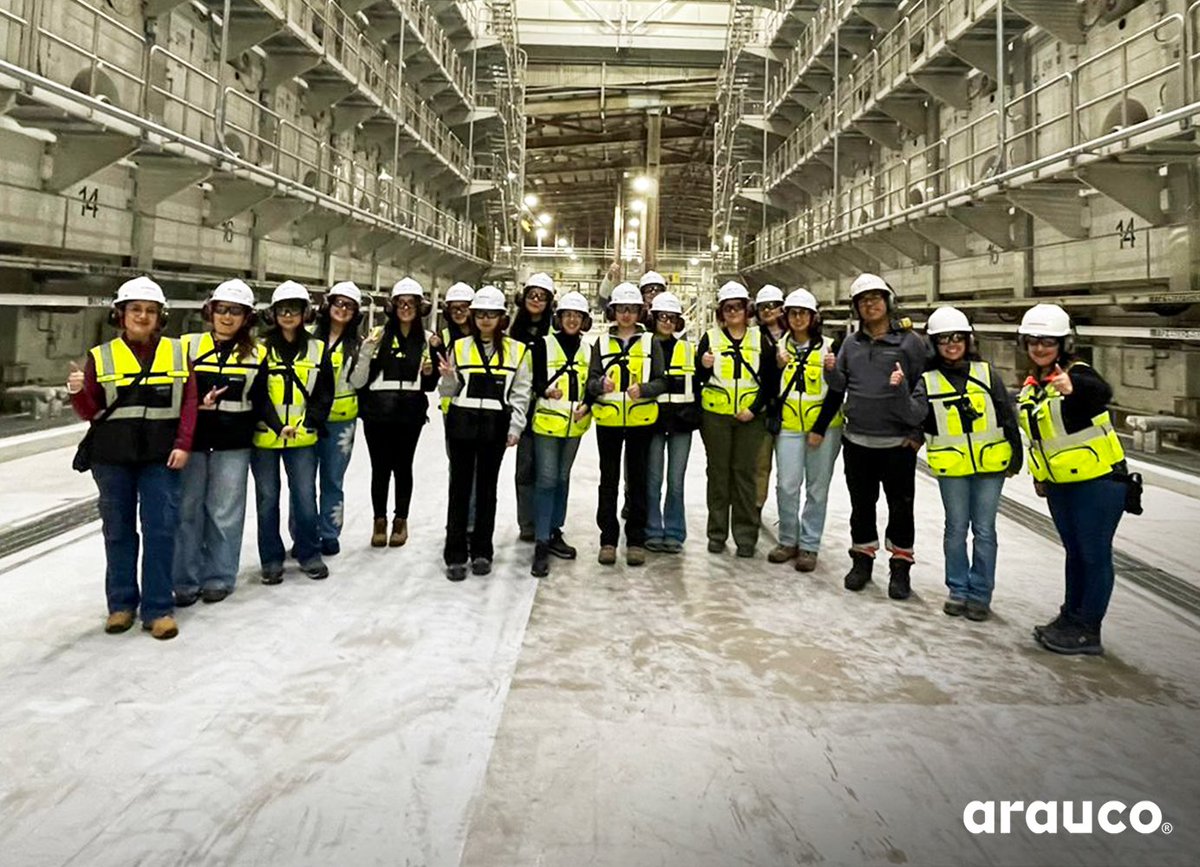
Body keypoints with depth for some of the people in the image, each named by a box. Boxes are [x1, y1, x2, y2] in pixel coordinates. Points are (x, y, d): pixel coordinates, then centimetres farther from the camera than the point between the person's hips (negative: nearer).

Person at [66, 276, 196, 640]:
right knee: (118, 530, 9)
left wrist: (182, 445, -9)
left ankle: (158, 609, 4)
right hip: (112, 459, 1)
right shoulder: (101, 357, 4)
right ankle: (122, 603, 21)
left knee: (161, 529, -2)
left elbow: (189, 403, 1)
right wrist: (78, 392, -17)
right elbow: (90, 412, 4)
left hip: (161, 458, 0)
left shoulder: (177, 353, 6)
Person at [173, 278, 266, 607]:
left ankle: (219, 577, 18)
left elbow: (258, 405, 8)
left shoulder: (256, 355, 6)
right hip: (192, 442, 0)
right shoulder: (189, 346, 3)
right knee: (188, 511, 5)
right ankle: (186, 580, 16)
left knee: (224, 513, 5)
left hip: (233, 447, 0)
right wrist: (200, 406, -14)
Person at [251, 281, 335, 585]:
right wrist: (277, 426, -15)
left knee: (305, 497, 1)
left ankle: (309, 554, 19)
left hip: (303, 438, 1)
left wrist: (306, 424, -7)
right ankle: (271, 560, 19)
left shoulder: (317, 349, 6)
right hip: (264, 437, -1)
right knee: (267, 499, 7)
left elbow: (324, 394, 6)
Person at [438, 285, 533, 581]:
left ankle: (481, 551, 18)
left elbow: (520, 393, 2)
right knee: (460, 487, 1)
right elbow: (449, 392, 8)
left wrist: (515, 428, -7)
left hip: (495, 426, 0)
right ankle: (455, 554, 7)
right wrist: (448, 378, -13)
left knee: (487, 487, 8)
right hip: (462, 424, 1)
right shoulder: (460, 347, 6)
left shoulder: (517, 351, 3)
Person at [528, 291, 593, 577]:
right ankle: (541, 543, -3)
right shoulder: (544, 344, -5)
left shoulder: (588, 349, 7)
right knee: (546, 480, -7)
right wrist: (547, 390, -28)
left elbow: (591, 386, 11)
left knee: (562, 478, 14)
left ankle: (554, 533, 26)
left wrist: (586, 406, -8)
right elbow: (535, 380, -7)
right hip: (547, 422, -4)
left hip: (575, 425, 4)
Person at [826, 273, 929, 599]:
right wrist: (831, 371, -10)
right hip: (857, 441, 3)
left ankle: (900, 566, 19)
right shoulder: (851, 343, 10)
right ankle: (862, 560, 27)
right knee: (861, 504, 12)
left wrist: (918, 432, -7)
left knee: (901, 507, 6)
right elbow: (840, 385, 12)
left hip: (898, 442, -3)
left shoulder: (909, 341, -2)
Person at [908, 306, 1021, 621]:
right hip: (951, 466, 0)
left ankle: (980, 594, 17)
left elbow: (1008, 416, 7)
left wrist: (1016, 458, 8)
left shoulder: (986, 373, 2)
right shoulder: (928, 381, 0)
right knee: (956, 528, 8)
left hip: (990, 464, 0)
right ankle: (958, 591, 23)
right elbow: (915, 414, -18)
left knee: (984, 530, 5)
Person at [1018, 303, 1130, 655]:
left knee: (1094, 555, 0)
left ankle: (1088, 631, 7)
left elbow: (1102, 391, -40)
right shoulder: (1032, 386, 8)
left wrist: (1074, 386, -61)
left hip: (1097, 481, -8)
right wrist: (1039, 476, 19)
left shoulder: (1077, 373, -16)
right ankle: (1071, 617, 29)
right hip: (1059, 486, 8)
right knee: (1074, 552, 18)